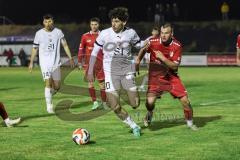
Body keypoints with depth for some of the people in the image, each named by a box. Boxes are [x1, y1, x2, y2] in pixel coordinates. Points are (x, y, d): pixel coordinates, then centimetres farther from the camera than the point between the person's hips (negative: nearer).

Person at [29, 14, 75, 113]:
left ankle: (48, 96, 33)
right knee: (48, 83, -15)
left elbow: (65, 45, 8)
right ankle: (49, 106, -9)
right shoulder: (39, 34, -1)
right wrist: (31, 62, 8)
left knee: (56, 86, 3)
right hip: (44, 63, -2)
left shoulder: (58, 32, 2)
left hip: (56, 63, 2)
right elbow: (35, 48, 8)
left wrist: (70, 58, 2)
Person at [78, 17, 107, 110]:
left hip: (100, 62, -1)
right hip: (88, 62, 1)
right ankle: (95, 102, 3)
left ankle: (104, 102, 12)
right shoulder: (85, 36, 4)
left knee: (102, 82, 1)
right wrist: (80, 62, 5)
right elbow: (81, 49, 9)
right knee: (90, 81, -2)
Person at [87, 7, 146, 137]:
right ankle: (134, 126, 12)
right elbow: (94, 52, 3)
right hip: (111, 72, -1)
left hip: (127, 71, 1)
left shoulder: (131, 33, -2)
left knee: (135, 104, -3)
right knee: (115, 107, -11)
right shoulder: (104, 34, -7)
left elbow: (139, 45, 17)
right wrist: (90, 71, 3)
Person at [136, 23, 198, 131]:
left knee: (185, 100, -6)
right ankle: (149, 114, 18)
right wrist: (138, 60, -3)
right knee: (150, 101, -19)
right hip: (155, 76, -1)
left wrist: (163, 58, -27)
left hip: (171, 76, 1)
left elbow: (175, 66, -15)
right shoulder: (153, 42, -12)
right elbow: (143, 50, 11)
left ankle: (190, 123, 19)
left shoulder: (177, 46, -13)